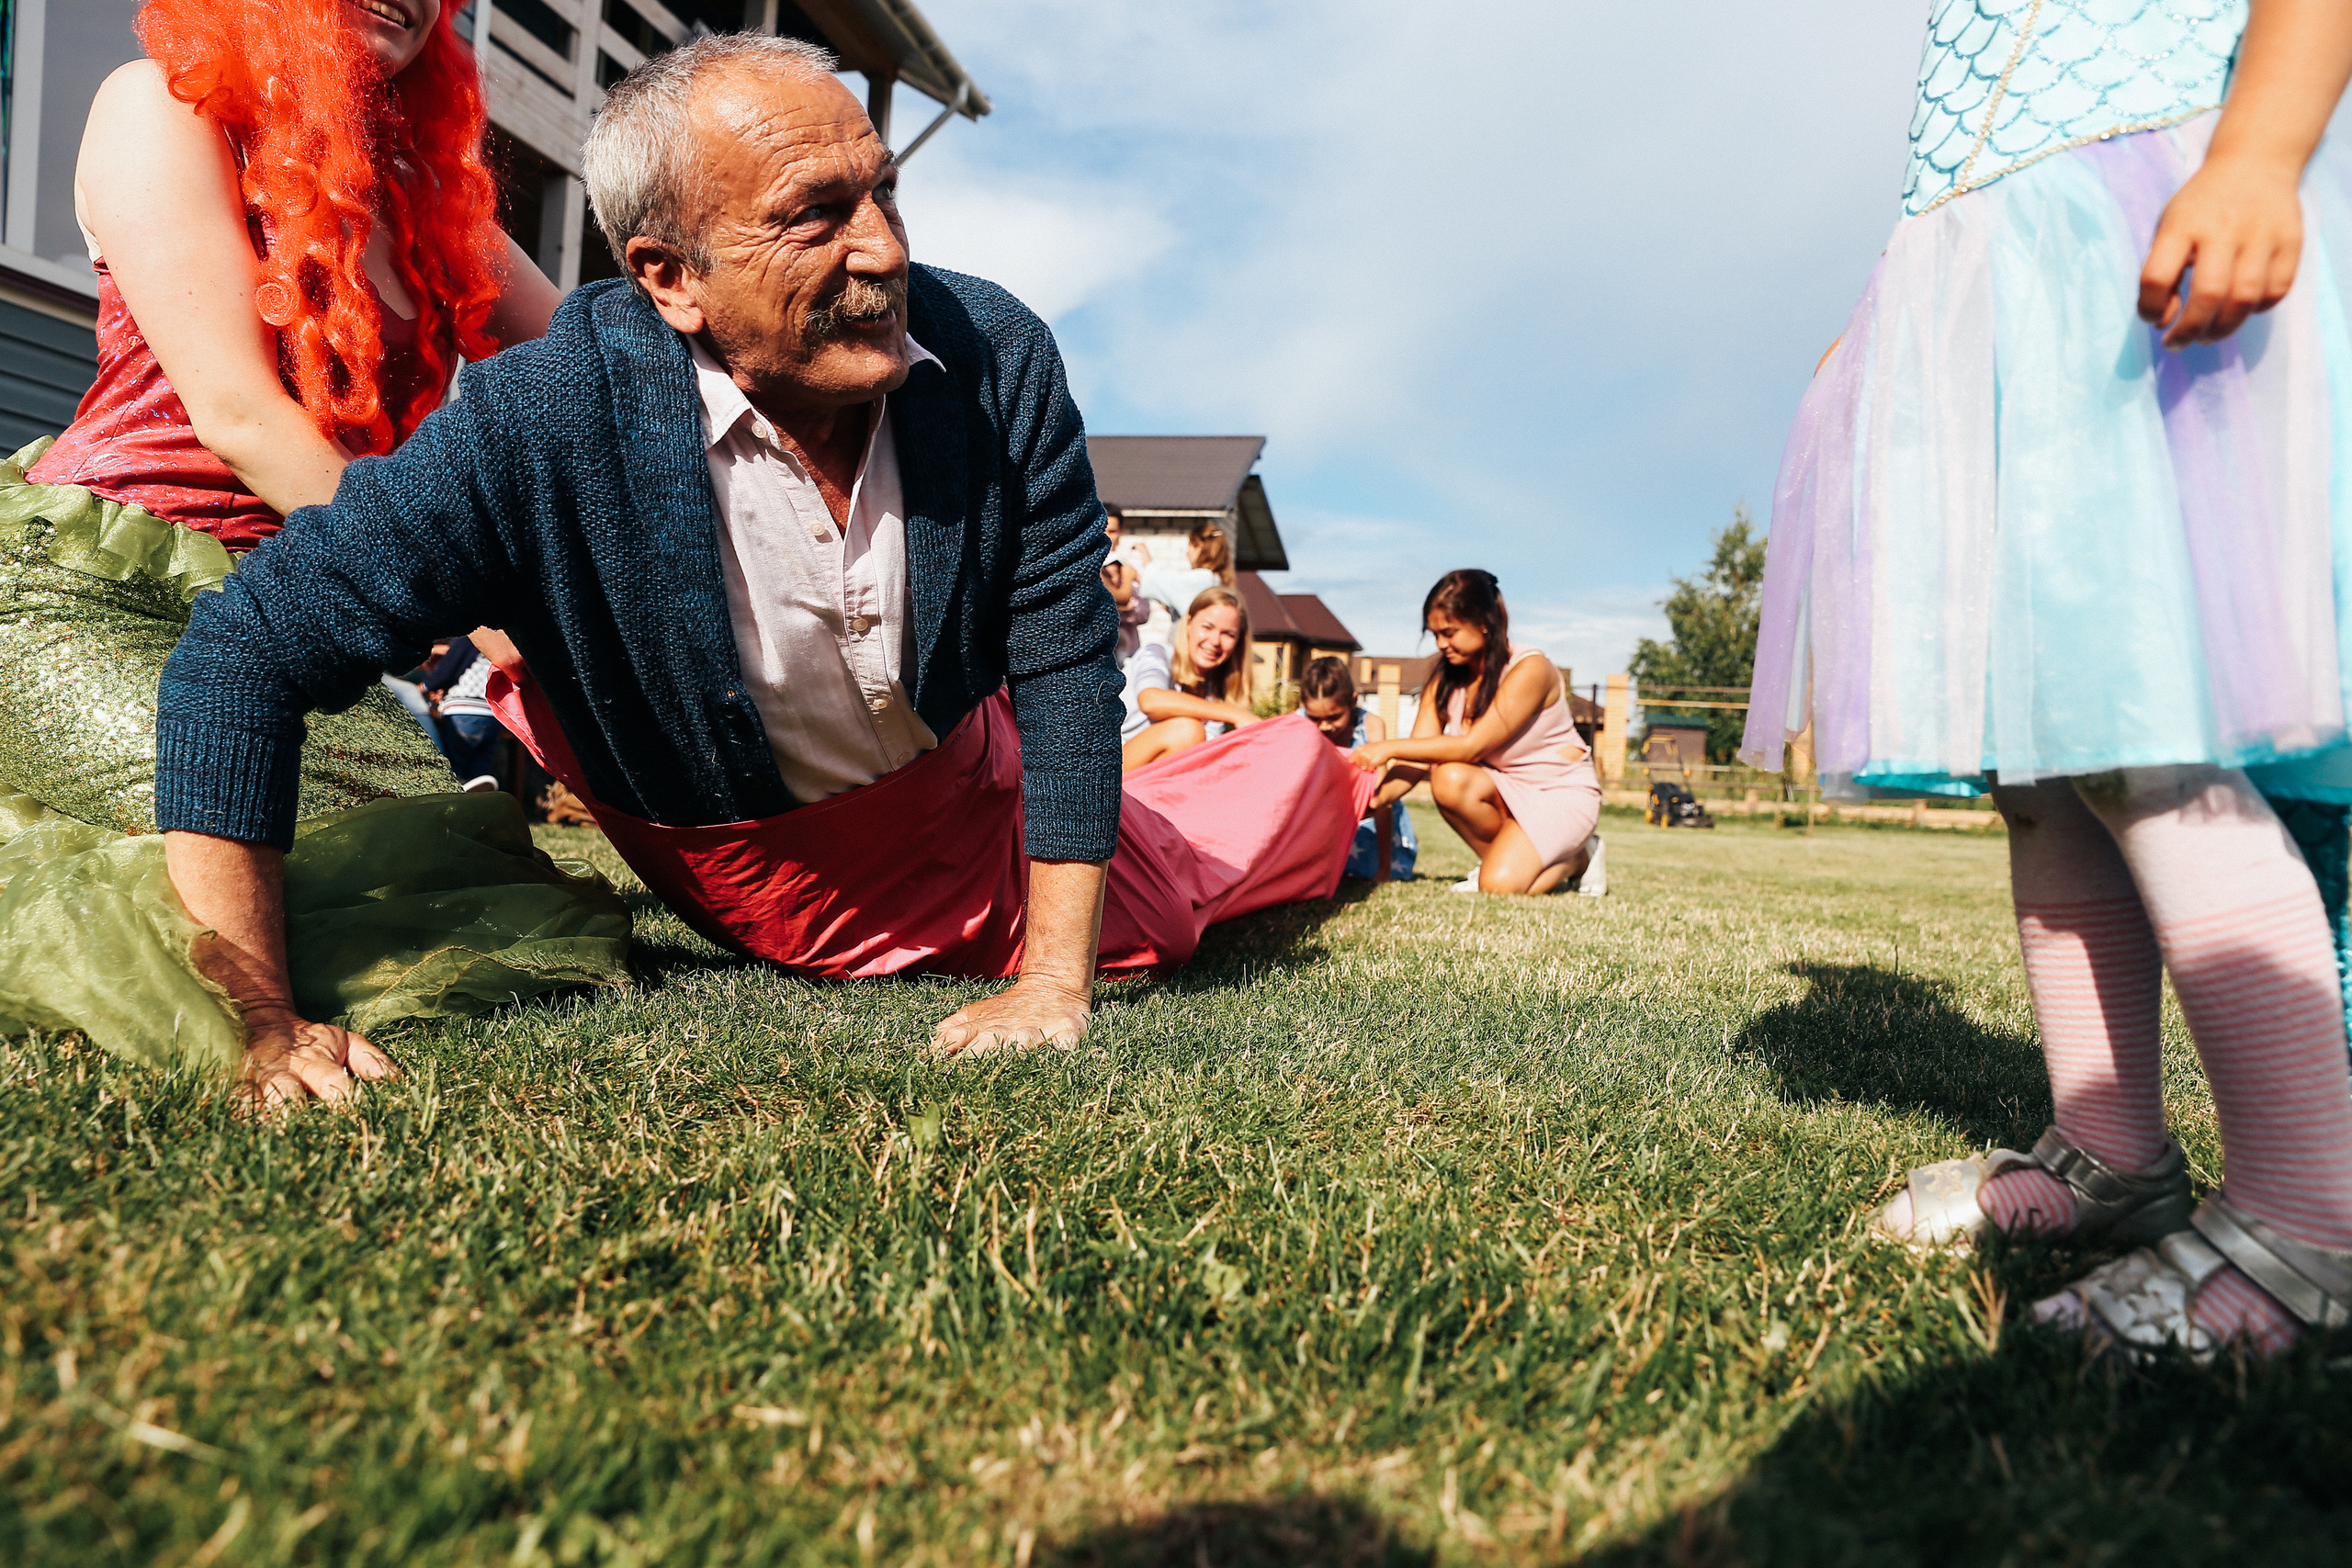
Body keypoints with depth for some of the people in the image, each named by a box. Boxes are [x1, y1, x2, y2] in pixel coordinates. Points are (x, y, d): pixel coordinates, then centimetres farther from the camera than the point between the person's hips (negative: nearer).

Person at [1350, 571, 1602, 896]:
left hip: (1560, 791, -5)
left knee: (1500, 884, -26)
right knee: (1449, 779, -30)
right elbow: (1417, 759, -11)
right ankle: (1498, 856, -1)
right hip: (1505, 789, 5)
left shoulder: (1530, 669, -22)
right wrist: (1378, 797, -31)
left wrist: (1390, 748, -28)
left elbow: (1472, 746, -27)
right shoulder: (1444, 680, -3)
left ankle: (1578, 856, 6)